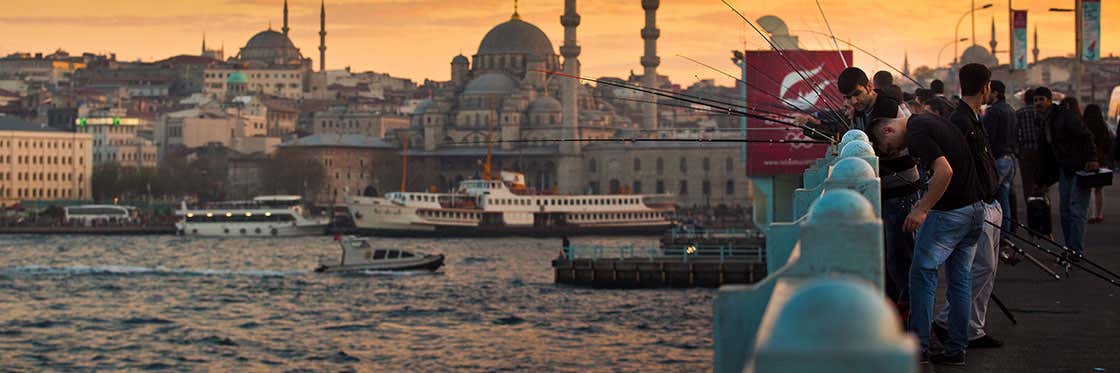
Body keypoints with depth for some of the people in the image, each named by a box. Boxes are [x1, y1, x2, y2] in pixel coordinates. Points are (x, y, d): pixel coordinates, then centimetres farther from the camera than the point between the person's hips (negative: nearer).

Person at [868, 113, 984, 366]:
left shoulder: (916, 132, -15)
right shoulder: (927, 122, 15)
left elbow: (944, 171, -26)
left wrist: (922, 209, -20)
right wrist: (925, 201, 21)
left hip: (949, 212, -9)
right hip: (974, 209, 9)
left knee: (923, 274, 1)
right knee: (960, 280, 12)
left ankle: (918, 347, 4)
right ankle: (956, 350, 16)